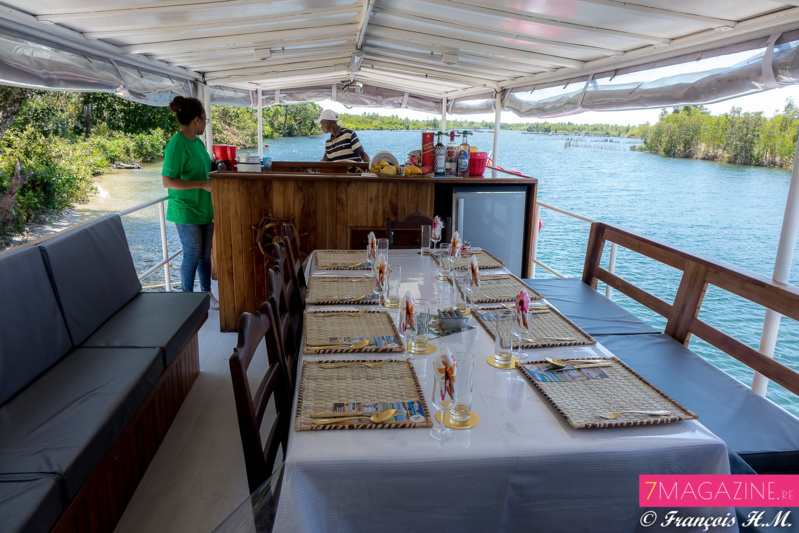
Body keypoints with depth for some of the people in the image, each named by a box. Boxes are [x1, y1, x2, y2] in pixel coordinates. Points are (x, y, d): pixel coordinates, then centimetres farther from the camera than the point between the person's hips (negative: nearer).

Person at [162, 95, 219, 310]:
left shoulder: (197, 142, 8)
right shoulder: (176, 145, -19)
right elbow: (167, 181, -23)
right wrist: (203, 184, -24)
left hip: (204, 208, 8)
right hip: (186, 211, -8)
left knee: (205, 254, 16)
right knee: (192, 256, 3)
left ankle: (207, 293, 31)